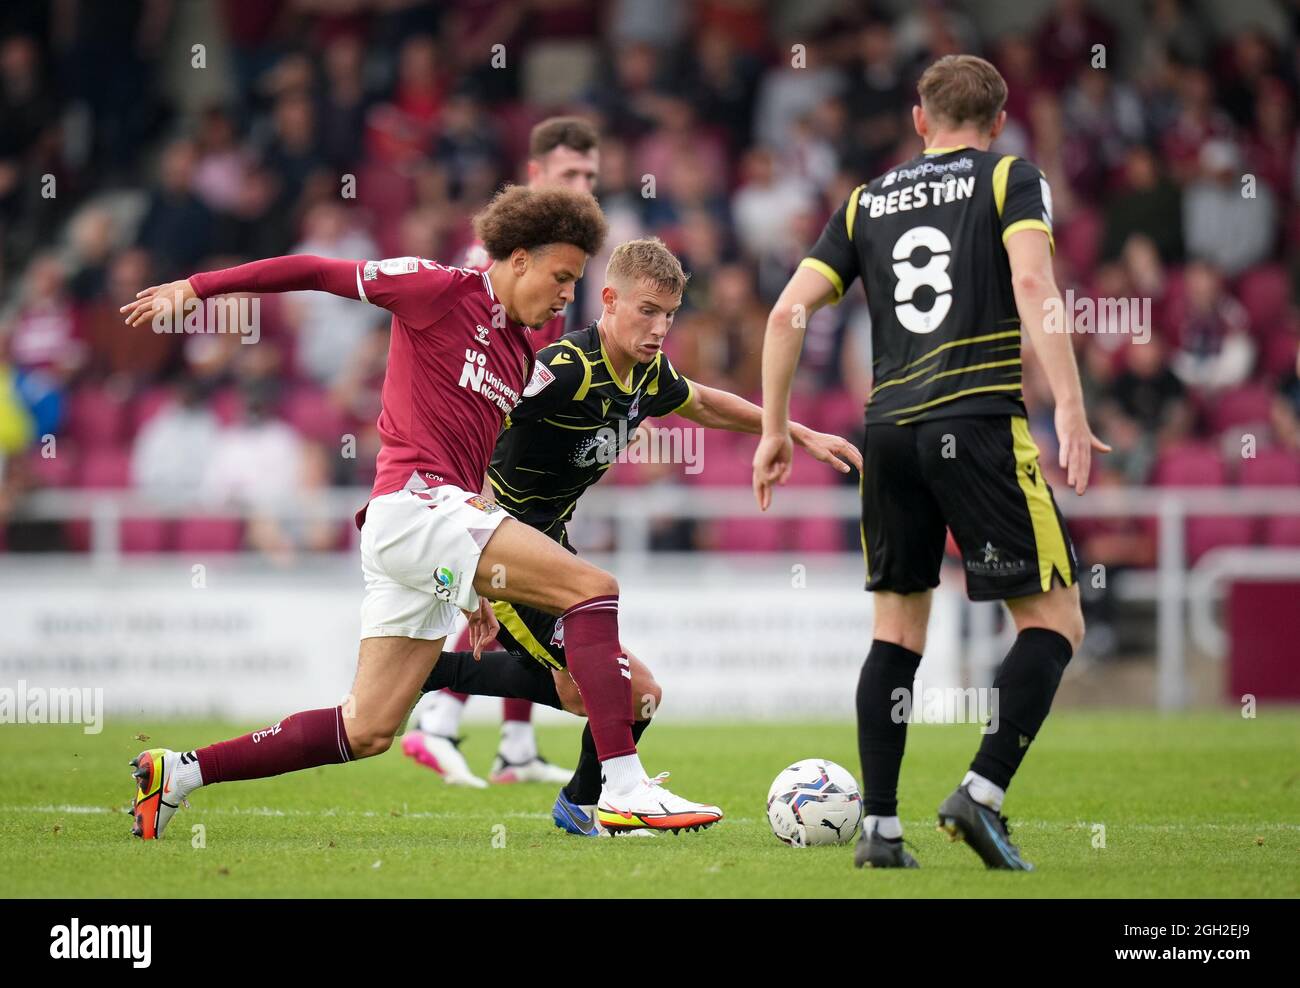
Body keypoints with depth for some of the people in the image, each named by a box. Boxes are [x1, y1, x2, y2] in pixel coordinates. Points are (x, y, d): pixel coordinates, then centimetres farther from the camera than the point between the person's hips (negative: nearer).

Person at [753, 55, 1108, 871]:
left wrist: (775, 428, 20)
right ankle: (983, 793, -13)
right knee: (1055, 621, 3)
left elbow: (789, 312, 12)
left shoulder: (868, 202, 18)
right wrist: (1070, 407, -17)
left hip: (889, 431, 5)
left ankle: (880, 829, 10)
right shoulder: (1012, 181, 6)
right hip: (980, 426, -5)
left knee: (899, 627, 15)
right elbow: (1032, 283, -12)